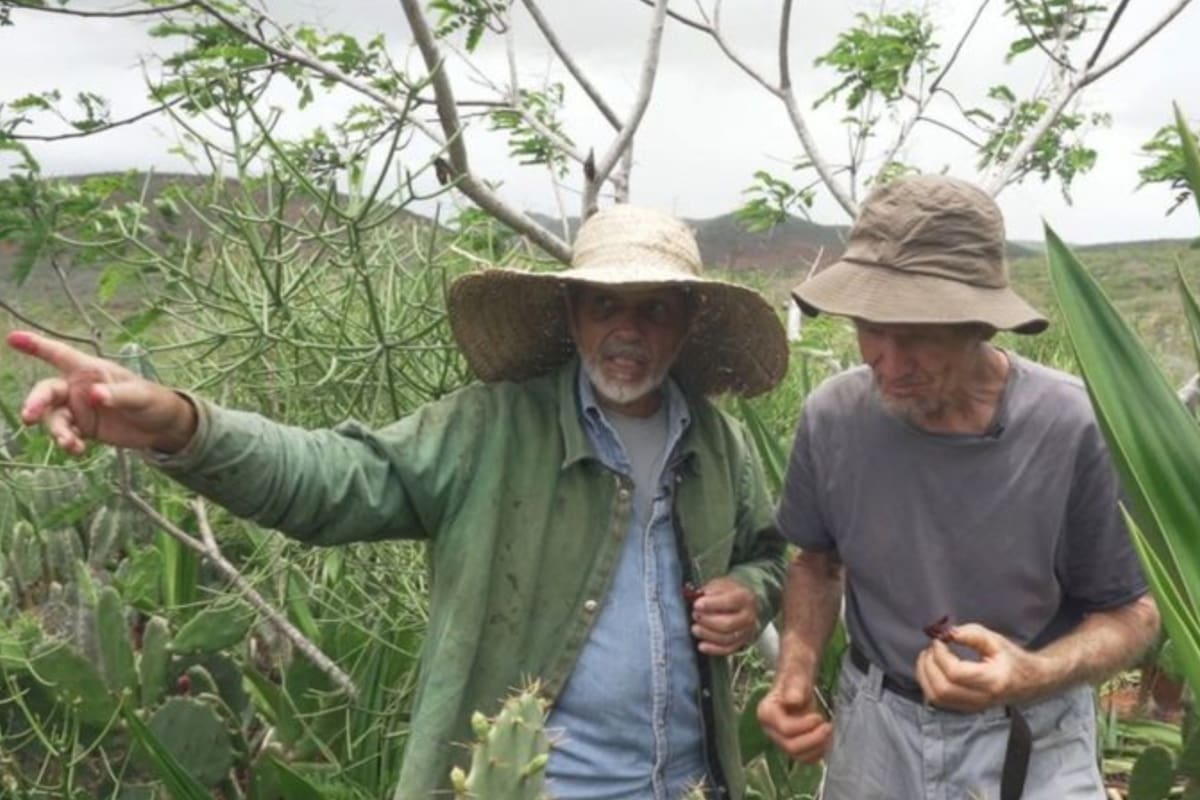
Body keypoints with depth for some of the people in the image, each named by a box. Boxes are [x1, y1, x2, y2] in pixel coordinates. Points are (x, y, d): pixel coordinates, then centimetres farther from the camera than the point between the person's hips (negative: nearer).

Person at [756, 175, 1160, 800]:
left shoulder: (1078, 430, -23)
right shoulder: (832, 416, -15)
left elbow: (1130, 613, -10)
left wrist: (1033, 676, -28)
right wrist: (796, 674, -12)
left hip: (1029, 744, -2)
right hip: (872, 725, 3)